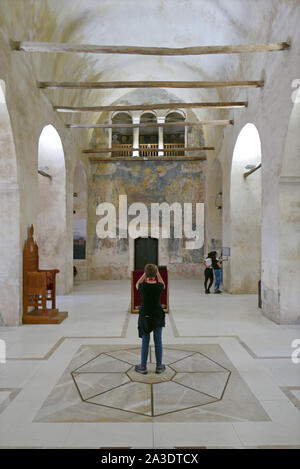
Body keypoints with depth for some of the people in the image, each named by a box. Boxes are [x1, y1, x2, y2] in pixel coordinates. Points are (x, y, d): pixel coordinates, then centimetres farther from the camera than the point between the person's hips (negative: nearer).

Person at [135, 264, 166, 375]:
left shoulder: (142, 286, -14)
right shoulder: (159, 286, -12)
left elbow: (137, 284, 10)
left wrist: (145, 274, 8)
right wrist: (158, 273, 11)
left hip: (145, 316, 0)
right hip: (158, 316, 1)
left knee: (145, 342, 9)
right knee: (158, 341, 10)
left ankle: (143, 367, 18)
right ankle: (159, 366, 21)